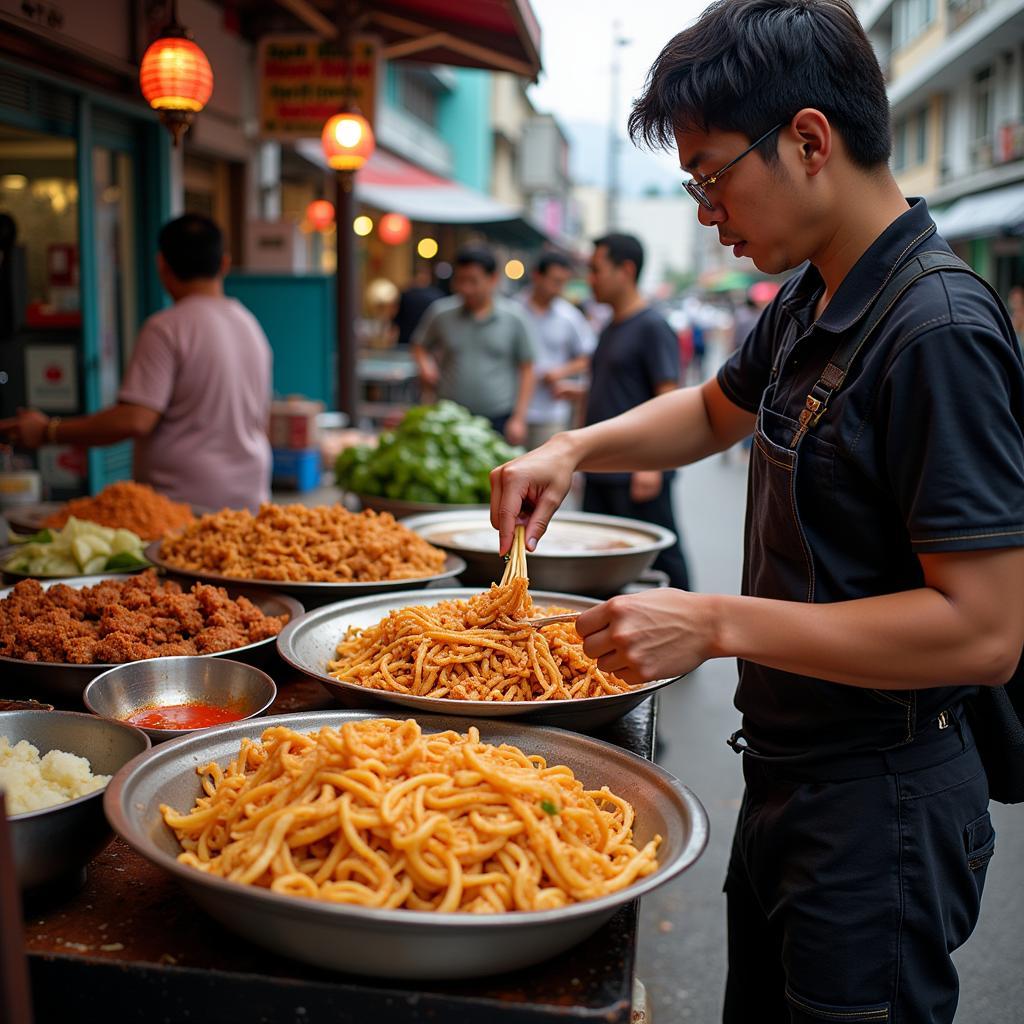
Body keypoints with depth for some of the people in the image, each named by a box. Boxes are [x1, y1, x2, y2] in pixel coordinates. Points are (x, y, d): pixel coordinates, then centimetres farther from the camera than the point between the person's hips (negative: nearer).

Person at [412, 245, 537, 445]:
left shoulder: (514, 317, 1)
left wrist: (518, 418, 0)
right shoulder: (441, 313, 4)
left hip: (499, 421, -1)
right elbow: (420, 345, 20)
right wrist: (425, 366, -3)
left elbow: (527, 370, 5)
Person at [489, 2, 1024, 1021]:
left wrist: (717, 624, -27)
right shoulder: (811, 303, 4)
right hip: (789, 774, 9)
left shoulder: (940, 332, -24)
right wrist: (572, 450, 5)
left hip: (877, 806, -8)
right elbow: (716, 410, 22)